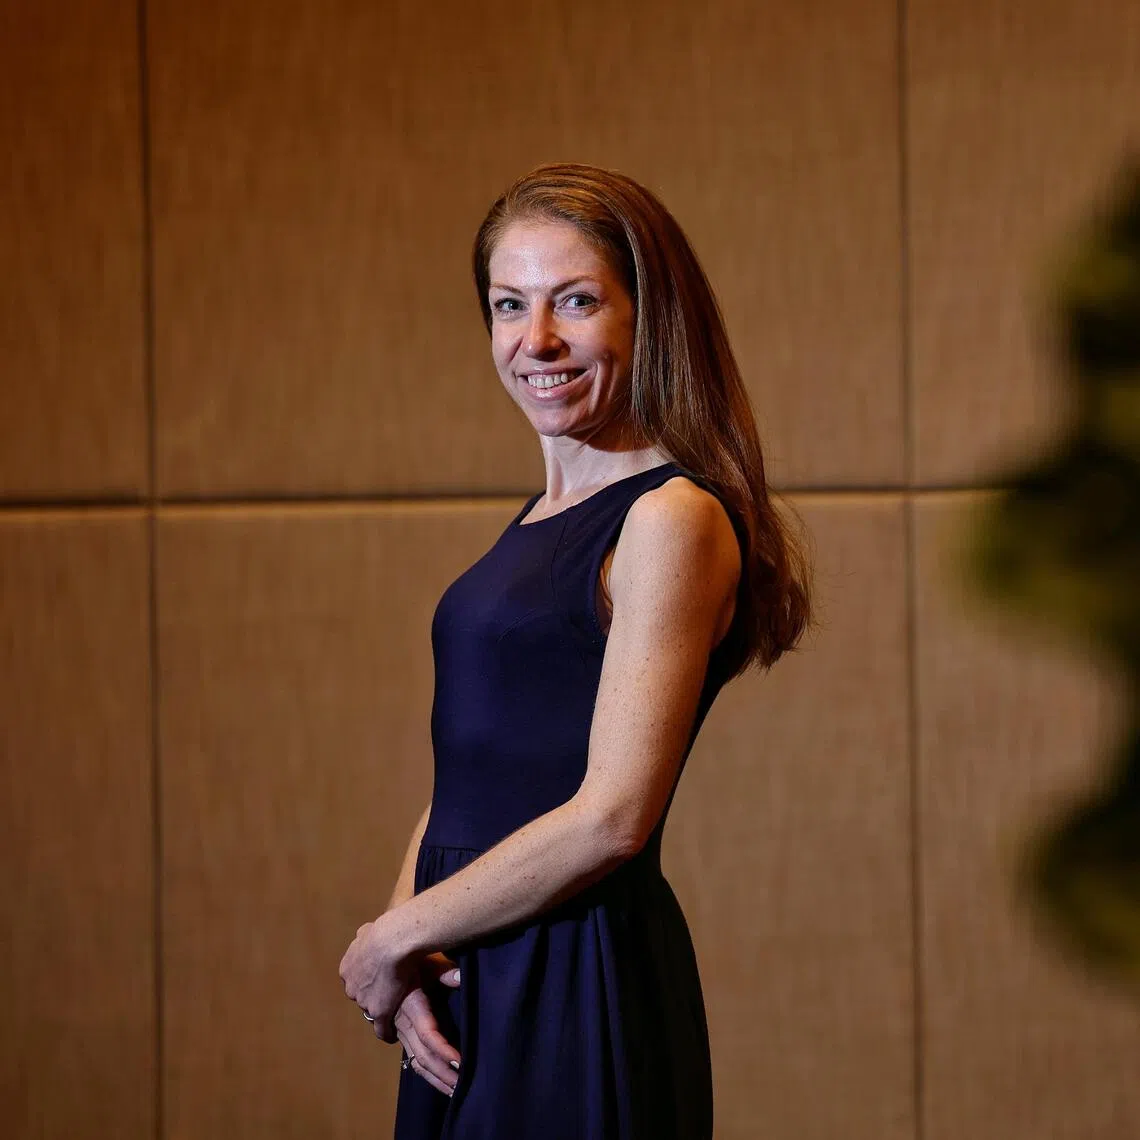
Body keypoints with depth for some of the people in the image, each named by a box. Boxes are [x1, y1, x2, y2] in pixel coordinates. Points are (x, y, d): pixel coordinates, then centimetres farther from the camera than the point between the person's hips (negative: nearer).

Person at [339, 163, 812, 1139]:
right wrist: (406, 929, -7)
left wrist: (393, 942, -11)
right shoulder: (539, 524, 13)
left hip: (581, 986, -8)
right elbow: (464, 786, 12)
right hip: (469, 991, 8)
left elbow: (611, 817, -19)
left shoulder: (672, 519, -13)